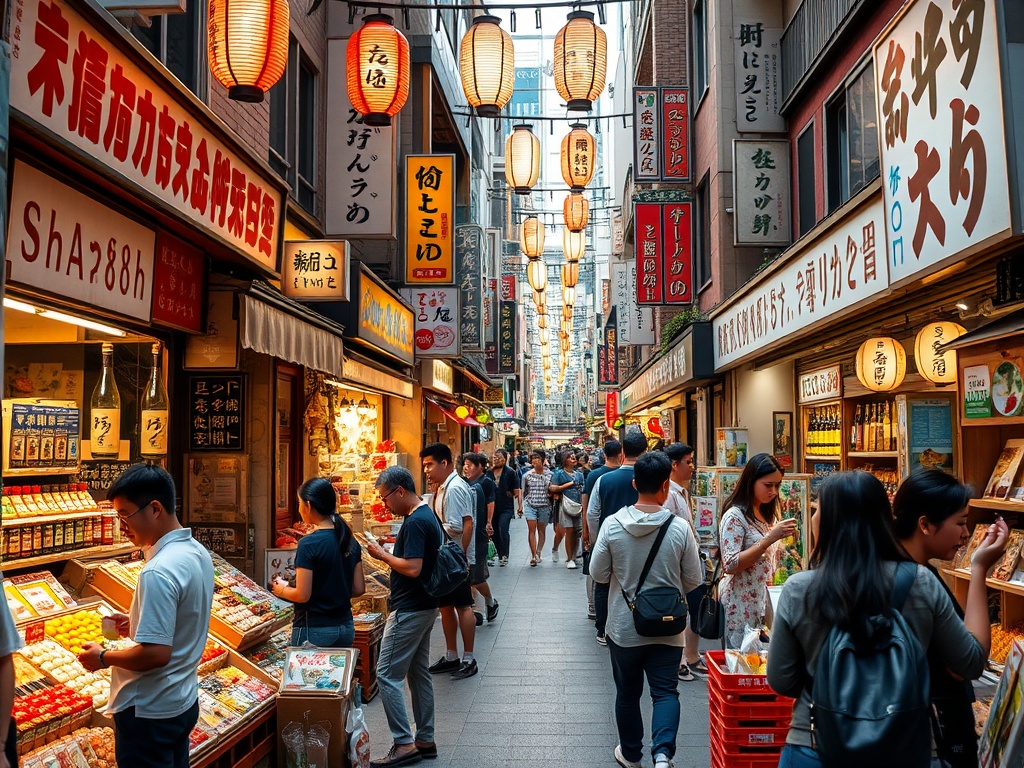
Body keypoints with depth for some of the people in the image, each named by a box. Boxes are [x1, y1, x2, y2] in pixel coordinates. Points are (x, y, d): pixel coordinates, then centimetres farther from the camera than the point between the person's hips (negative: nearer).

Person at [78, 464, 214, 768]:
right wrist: (138, 624, 10)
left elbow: (156, 653, -27)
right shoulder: (198, 552, 2)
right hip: (185, 701, 9)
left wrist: (104, 657, -13)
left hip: (149, 713, -9)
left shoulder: (158, 572, -26)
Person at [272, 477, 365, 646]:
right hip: (346, 627, 6)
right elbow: (358, 589, 6)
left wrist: (282, 590, 3)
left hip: (314, 630, -6)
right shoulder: (350, 541, 3)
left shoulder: (308, 544, -16)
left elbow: (302, 595, -16)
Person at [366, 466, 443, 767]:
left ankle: (404, 744, 0)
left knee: (388, 674, -4)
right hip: (424, 607, 11)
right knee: (419, 673, 15)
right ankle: (425, 740, 23)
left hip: (409, 611, -11)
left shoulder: (415, 522, -20)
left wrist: (382, 555, -14)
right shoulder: (427, 515, 11)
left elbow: (413, 568, -26)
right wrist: (388, 553, 11)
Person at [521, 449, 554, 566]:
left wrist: (550, 493, -10)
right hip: (530, 505, 0)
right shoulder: (527, 475, 2)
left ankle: (539, 553, 23)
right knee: (531, 529, -8)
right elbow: (523, 492, 12)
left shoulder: (549, 474, -1)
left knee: (541, 530, 8)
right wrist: (524, 504, 11)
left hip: (544, 506, 0)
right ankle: (533, 556, -8)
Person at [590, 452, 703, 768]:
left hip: (623, 627, 1)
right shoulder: (680, 528, -14)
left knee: (627, 693, 17)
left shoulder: (612, 524, -13)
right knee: (665, 692, 10)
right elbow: (694, 581, -5)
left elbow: (598, 574, -5)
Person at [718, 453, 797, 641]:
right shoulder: (735, 516, -14)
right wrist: (769, 538, -24)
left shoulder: (767, 514, 12)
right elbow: (730, 565, -21)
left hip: (764, 599, 8)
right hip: (741, 602, -8)